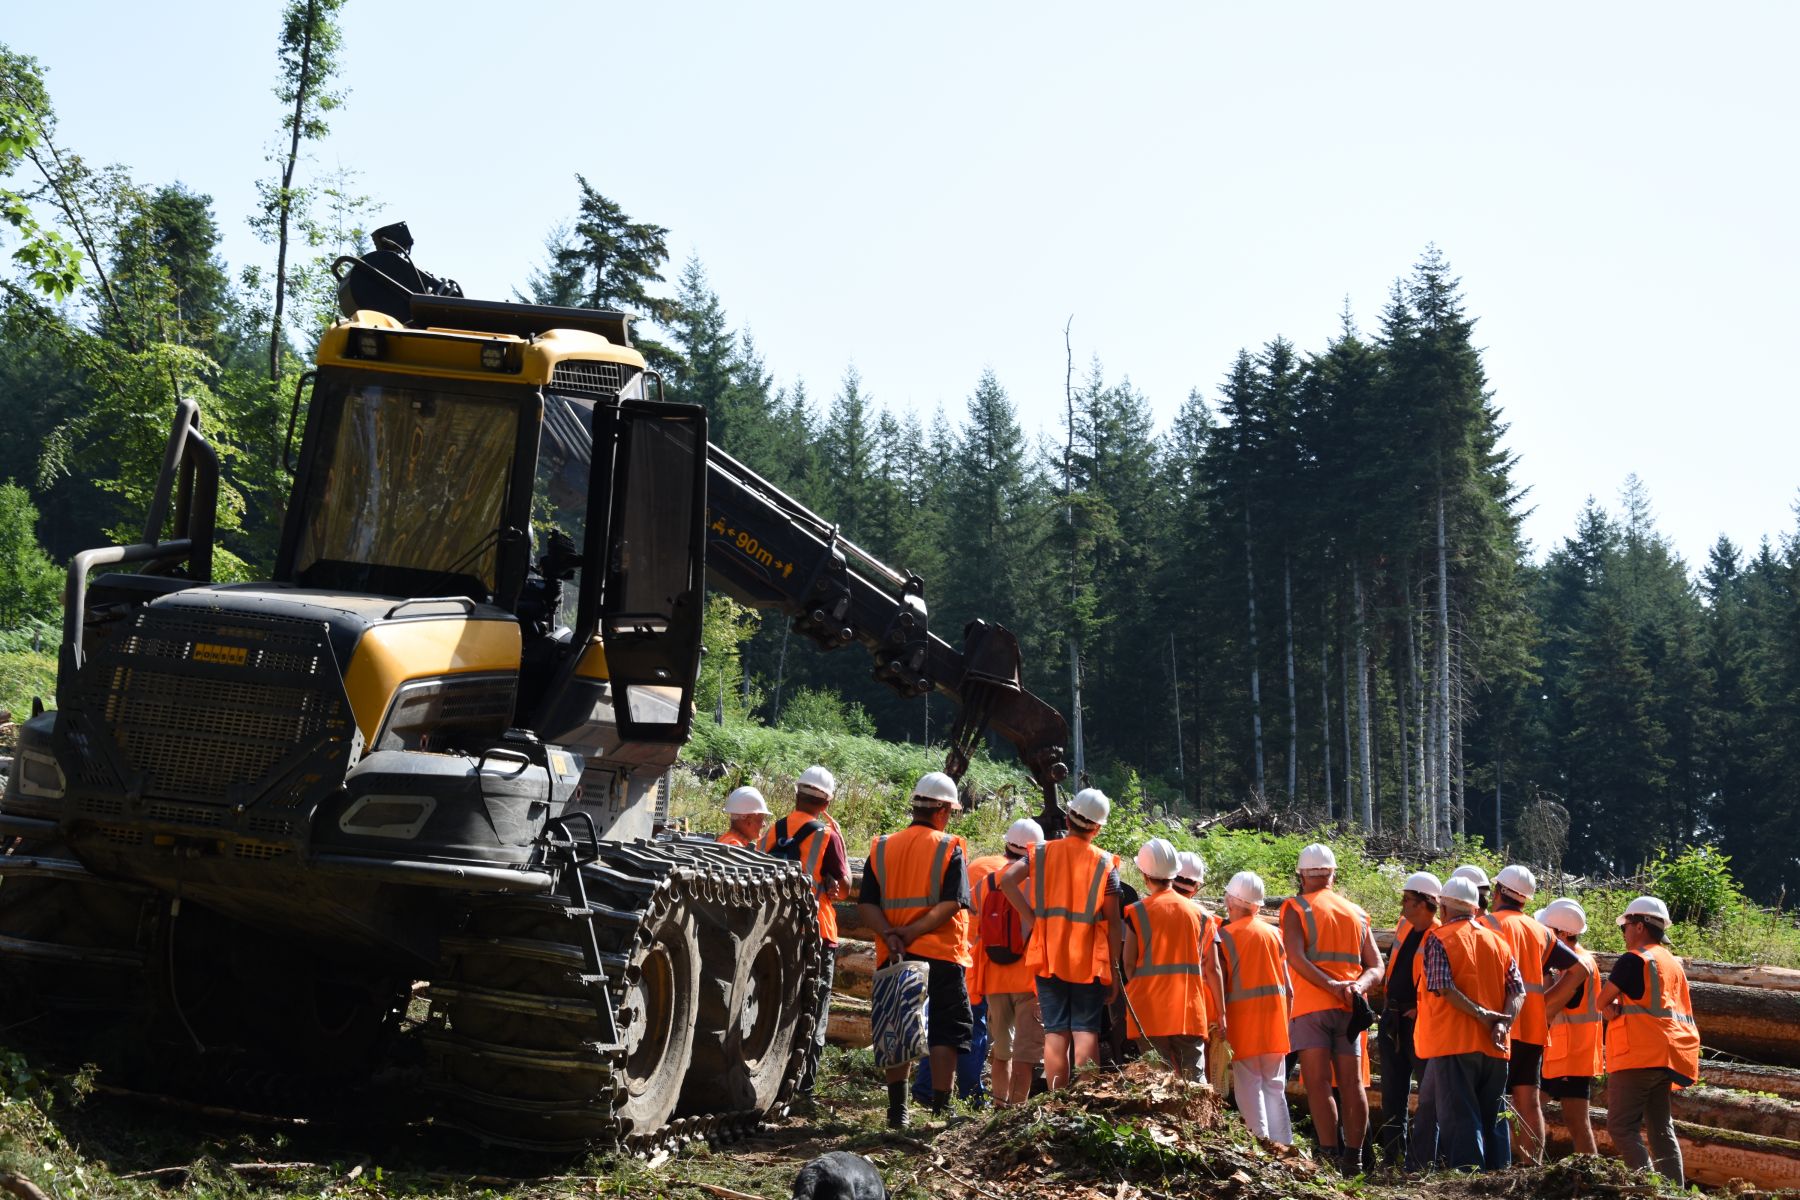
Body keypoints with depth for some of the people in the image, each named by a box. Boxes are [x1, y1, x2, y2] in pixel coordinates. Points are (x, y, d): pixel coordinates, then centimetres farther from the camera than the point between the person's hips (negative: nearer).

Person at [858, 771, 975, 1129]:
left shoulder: (881, 848, 9)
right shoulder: (949, 848, -4)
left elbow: (867, 905, 1)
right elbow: (950, 905, -15)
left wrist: (889, 934, -10)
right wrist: (912, 933, -14)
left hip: (894, 958, 4)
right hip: (941, 953, -4)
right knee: (947, 1031, 4)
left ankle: (898, 1109, 9)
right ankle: (941, 1108, 1)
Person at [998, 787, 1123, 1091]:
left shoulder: (1043, 853, 2)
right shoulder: (1104, 864, -2)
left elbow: (1007, 879, -13)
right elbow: (1113, 922, -2)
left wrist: (1031, 918, -5)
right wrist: (1114, 969, 5)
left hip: (1049, 958, 2)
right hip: (1089, 962, -2)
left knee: (1055, 1032, 5)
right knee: (1086, 1031, 1)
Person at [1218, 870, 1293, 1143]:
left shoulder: (1226, 935, -6)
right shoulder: (1274, 933, 6)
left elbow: (1220, 984, -9)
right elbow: (1288, 985, 7)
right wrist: (1287, 1018, 16)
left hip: (1243, 1019, -4)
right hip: (1275, 1018, 4)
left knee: (1249, 1087, -1)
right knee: (1275, 1087, 11)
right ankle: (1283, 1148, 8)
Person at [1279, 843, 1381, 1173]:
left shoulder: (1295, 908, 3)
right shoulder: (1357, 913, 18)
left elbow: (1296, 957, -13)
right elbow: (1375, 966, 9)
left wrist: (1332, 986, -18)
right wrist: (1356, 987, -8)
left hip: (1312, 1006, -4)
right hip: (1349, 1008, 4)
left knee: (1318, 1082, -6)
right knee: (1351, 1083, 6)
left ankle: (1330, 1155, -12)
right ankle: (1353, 1158, 6)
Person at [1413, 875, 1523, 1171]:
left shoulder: (1438, 939, -2)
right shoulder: (1499, 941, 12)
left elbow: (1444, 988, -15)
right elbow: (1518, 990, 3)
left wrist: (1481, 1014, -14)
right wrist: (1502, 1023, -9)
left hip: (1453, 1044, -5)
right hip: (1493, 1047, 5)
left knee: (1459, 1117, -6)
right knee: (1488, 1120, 13)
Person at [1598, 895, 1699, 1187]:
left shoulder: (1633, 960, -9)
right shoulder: (1674, 964, 17)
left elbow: (1602, 1001, -3)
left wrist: (1611, 1008, 14)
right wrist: (1618, 1007, 4)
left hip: (1639, 1055, -9)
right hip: (1667, 1057, 9)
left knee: (1622, 1126, -9)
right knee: (1660, 1128, 10)